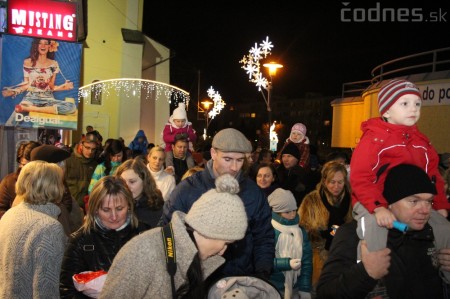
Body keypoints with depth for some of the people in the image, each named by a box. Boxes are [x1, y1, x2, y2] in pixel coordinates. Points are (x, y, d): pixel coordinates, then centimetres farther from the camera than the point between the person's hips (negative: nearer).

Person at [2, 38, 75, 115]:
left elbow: (51, 87, 9)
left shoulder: (53, 64, 8)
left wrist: (63, 86, -10)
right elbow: (26, 84, 8)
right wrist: (14, 91, -9)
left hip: (48, 98, 4)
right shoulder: (28, 62, 6)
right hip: (31, 97, -4)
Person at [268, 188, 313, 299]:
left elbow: (307, 262, 4)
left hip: (295, 289, 4)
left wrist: (305, 289, -2)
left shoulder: (300, 231, 5)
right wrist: (287, 263, -22)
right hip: (272, 289, -4)